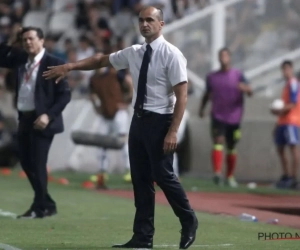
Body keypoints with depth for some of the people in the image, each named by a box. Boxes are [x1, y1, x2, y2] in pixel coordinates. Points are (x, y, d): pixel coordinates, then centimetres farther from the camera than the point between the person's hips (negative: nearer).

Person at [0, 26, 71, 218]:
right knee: (26, 162, 11)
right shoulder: (20, 59, 10)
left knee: (38, 164, -7)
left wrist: (48, 115, -20)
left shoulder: (53, 63, -9)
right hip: (24, 118, 7)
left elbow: (65, 94, -11)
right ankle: (47, 204, 22)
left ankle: (39, 207, 3)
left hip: (41, 120, -7)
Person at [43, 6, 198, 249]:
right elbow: (102, 60, 20)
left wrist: (173, 132, -20)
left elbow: (182, 95, -15)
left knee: (163, 176, -5)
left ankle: (189, 222, 17)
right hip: (138, 120, 7)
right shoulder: (134, 53, 8)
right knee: (141, 179, 8)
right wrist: (70, 66, 9)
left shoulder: (171, 54, -11)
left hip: (160, 121, -7)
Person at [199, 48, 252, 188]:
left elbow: (250, 92, -10)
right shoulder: (212, 77, 8)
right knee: (218, 142, -20)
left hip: (234, 118, 0)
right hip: (217, 117, 0)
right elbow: (207, 94, 22)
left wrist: (245, 88, -32)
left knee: (231, 148, 10)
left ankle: (230, 176, 25)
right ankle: (217, 173, -33)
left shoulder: (238, 75, 1)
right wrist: (202, 107, 9)